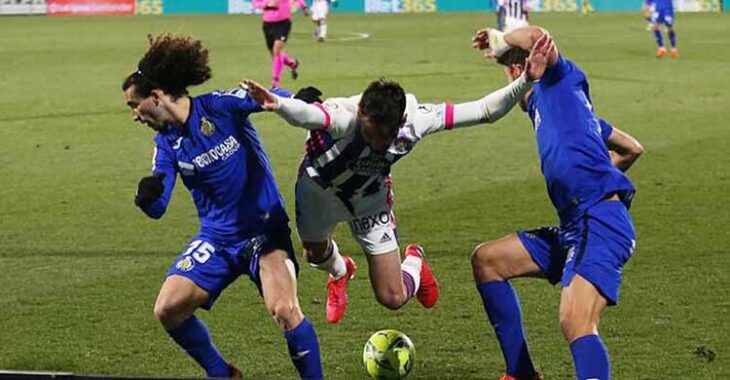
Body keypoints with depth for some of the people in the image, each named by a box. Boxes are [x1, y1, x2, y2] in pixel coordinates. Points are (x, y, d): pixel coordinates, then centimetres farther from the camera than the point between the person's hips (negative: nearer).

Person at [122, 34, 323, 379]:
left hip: (265, 229, -5)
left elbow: (279, 99, -6)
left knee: (284, 310, -26)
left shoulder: (220, 106, -13)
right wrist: (146, 197, -30)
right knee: (167, 309, -8)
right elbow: (157, 208, -6)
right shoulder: (167, 143, 0)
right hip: (217, 238, 5)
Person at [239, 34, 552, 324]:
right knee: (315, 253, 29)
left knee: (393, 298, 0)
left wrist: (526, 82, -36)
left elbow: (485, 110, -25)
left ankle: (414, 262, 35)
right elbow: (305, 114, -68)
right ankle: (340, 272, 67)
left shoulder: (417, 119, -34)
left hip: (369, 199, 1)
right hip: (319, 189, -1)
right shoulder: (345, 115, -45)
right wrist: (277, 104, -90)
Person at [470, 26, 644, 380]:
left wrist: (501, 40, 5)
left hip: (601, 223, -10)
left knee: (575, 323, -29)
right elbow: (632, 148, 34)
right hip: (574, 229, 10)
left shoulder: (559, 80, 7)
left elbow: (538, 37, -14)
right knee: (485, 259, 19)